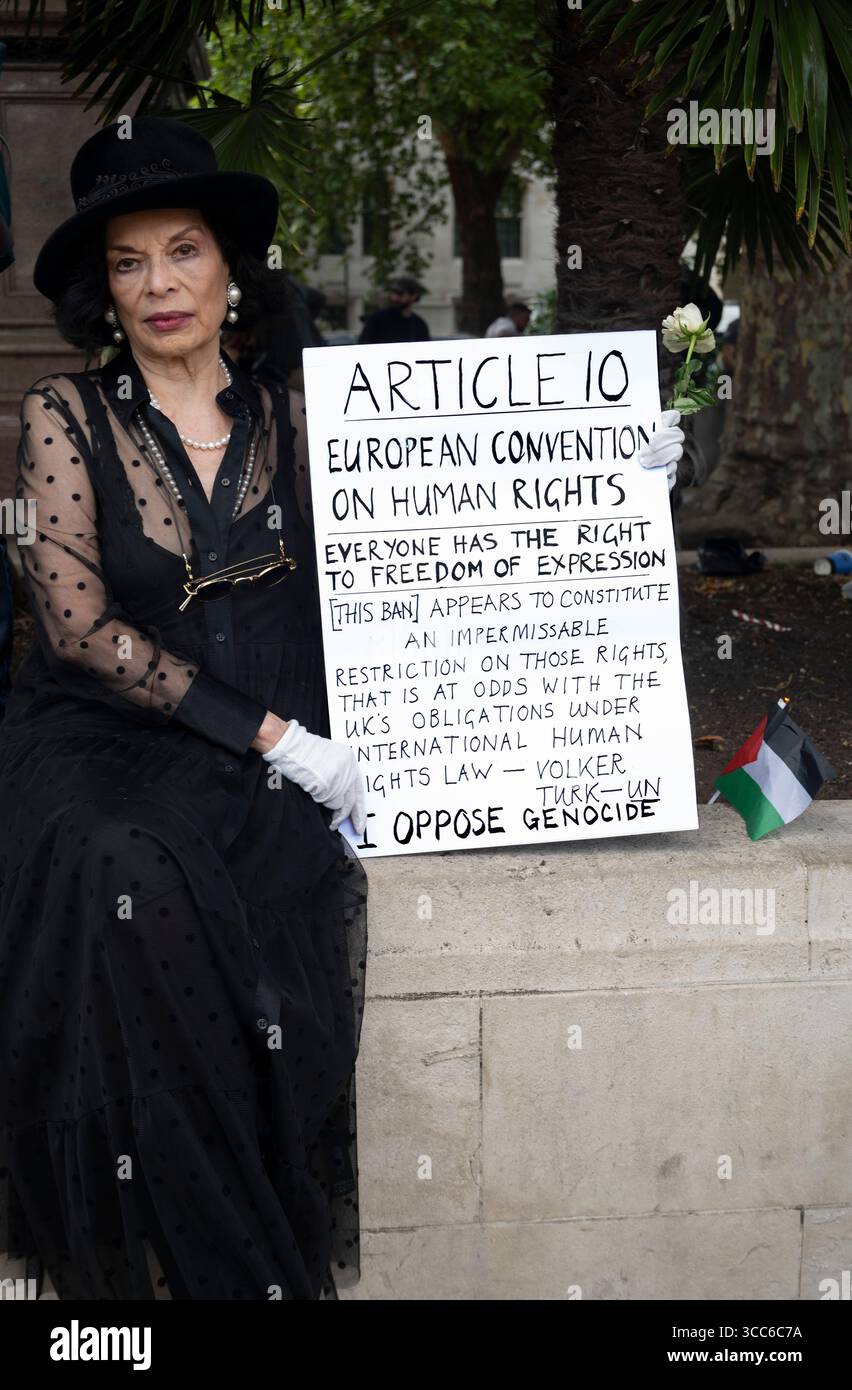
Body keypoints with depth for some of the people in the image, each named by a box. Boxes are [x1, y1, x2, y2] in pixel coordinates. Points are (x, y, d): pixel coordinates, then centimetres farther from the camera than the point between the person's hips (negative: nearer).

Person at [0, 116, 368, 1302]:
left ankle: (280, 1251, -15)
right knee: (131, 881, -33)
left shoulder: (285, 425, 13)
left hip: (262, 764, 2)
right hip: (99, 746, -2)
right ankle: (229, 1264, -21)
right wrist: (272, 736, -11)